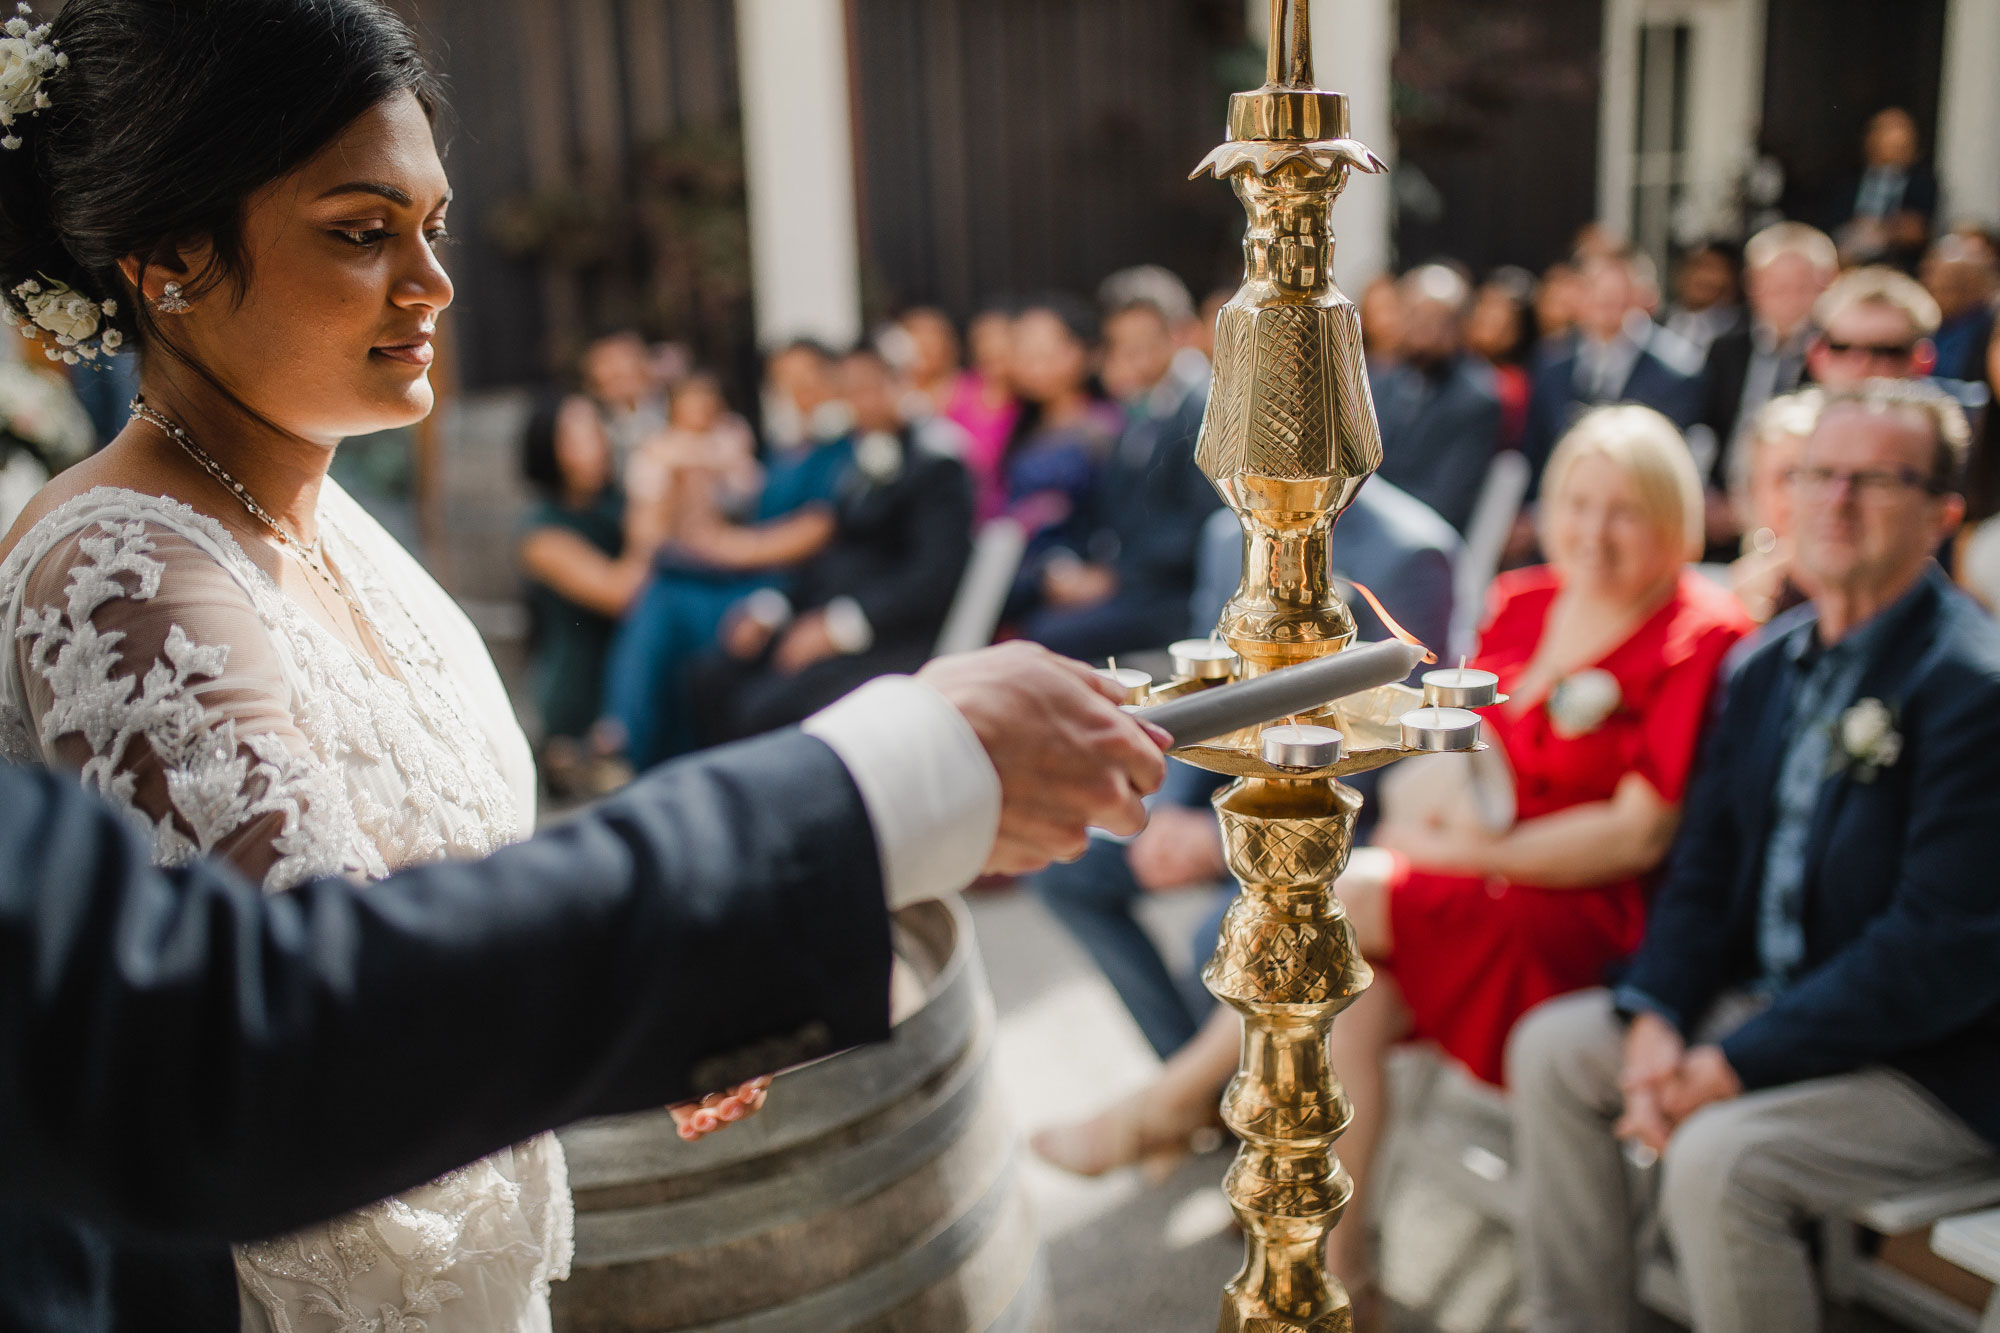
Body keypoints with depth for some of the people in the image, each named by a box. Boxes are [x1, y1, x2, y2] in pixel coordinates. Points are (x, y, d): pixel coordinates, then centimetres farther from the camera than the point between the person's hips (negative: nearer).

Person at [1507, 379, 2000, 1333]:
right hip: (1765, 1000, 8)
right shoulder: (1773, 662, 6)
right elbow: (1706, 868, 8)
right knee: (1552, 1048, 0)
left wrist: (1734, 1066, -23)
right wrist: (1655, 1017, -9)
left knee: (1718, 1156, -28)